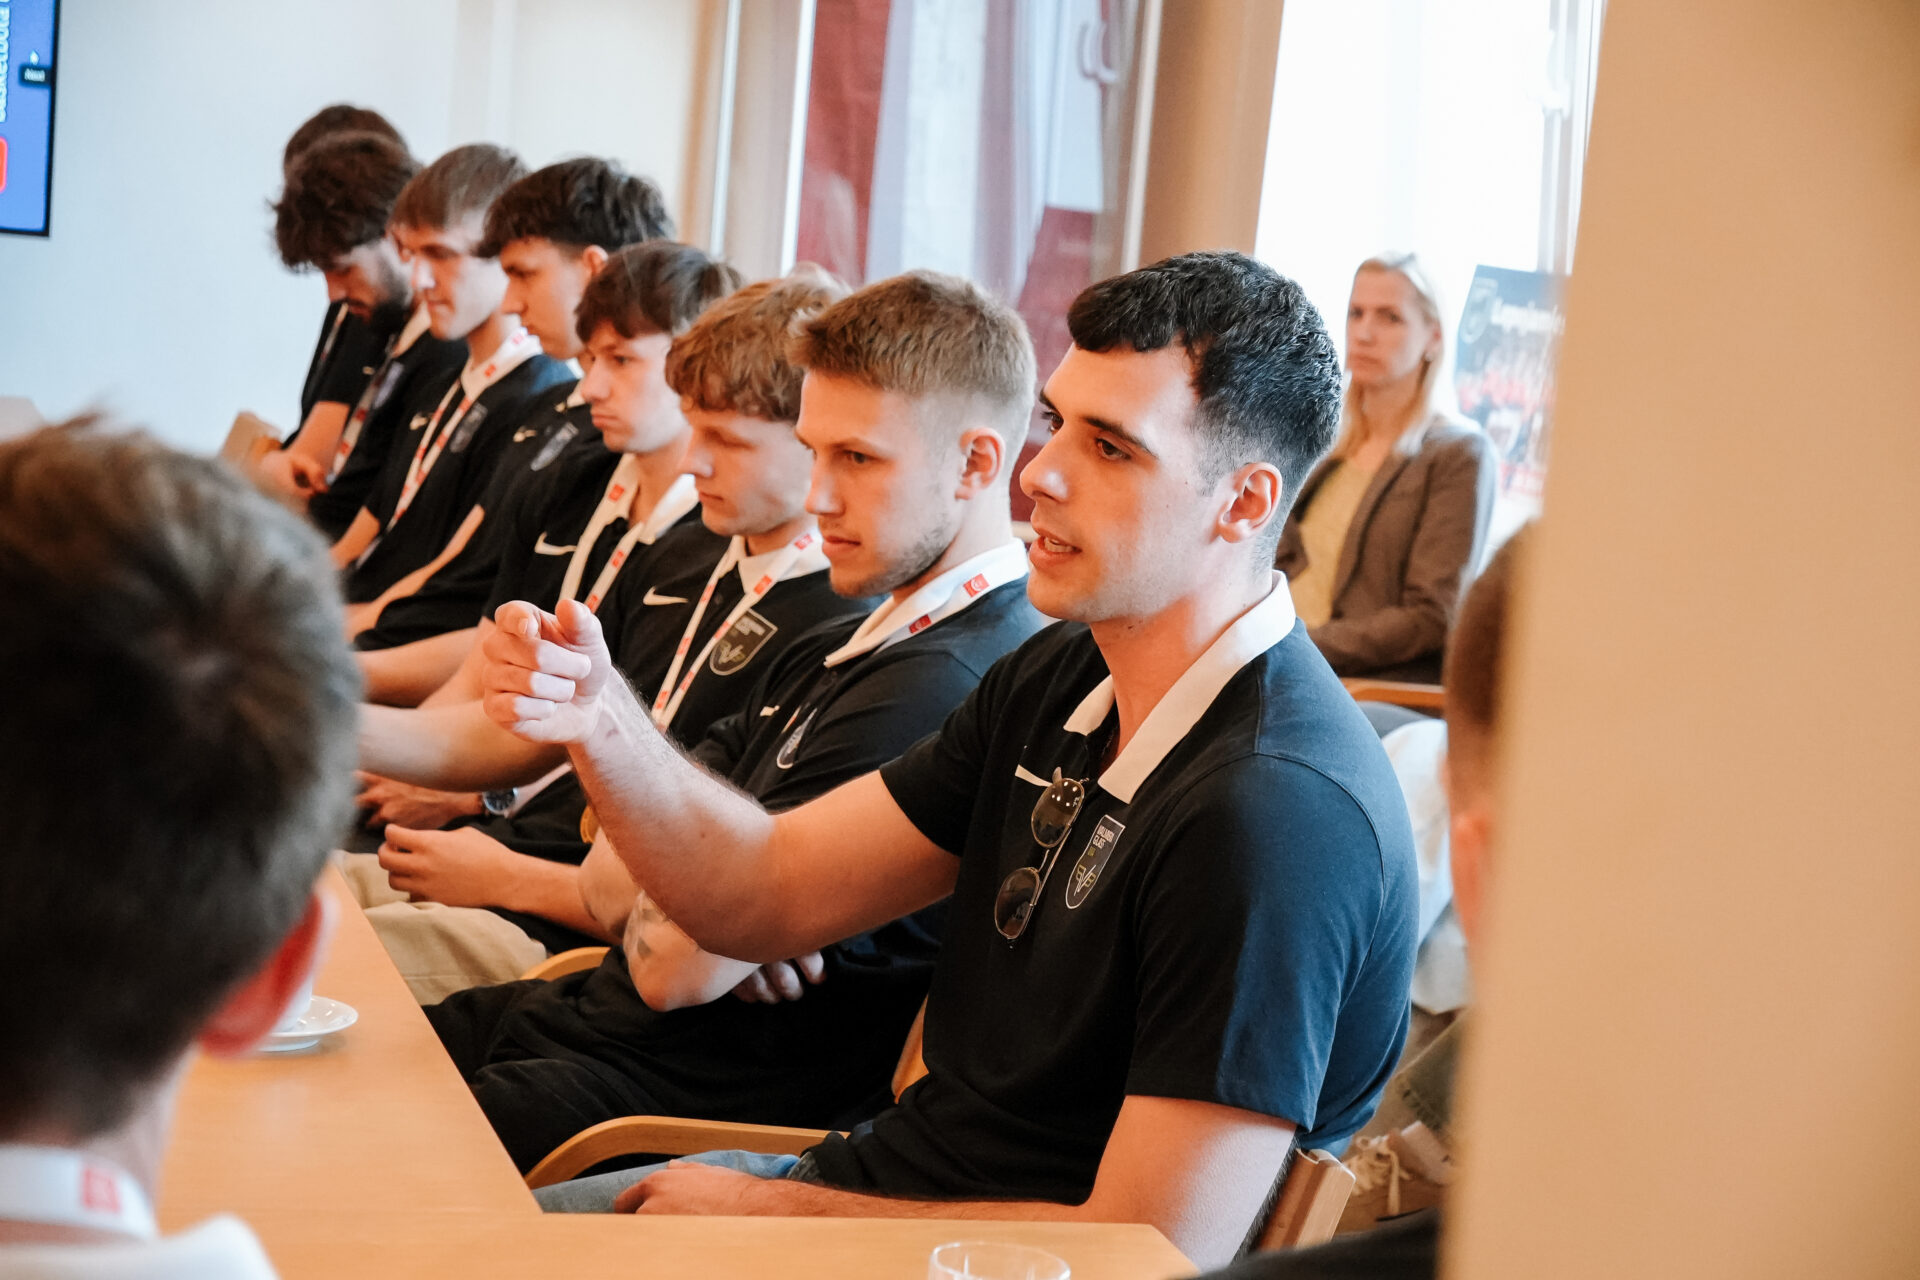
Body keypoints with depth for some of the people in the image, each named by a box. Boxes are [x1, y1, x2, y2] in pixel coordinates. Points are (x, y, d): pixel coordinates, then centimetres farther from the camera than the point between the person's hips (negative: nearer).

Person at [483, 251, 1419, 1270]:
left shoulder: (1279, 813, -27)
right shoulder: (1060, 679, 1)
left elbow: (1153, 1252, -27)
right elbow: (770, 894, 3)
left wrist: (772, 1208, -16)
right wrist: (598, 719, -17)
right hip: (885, 1169, 8)